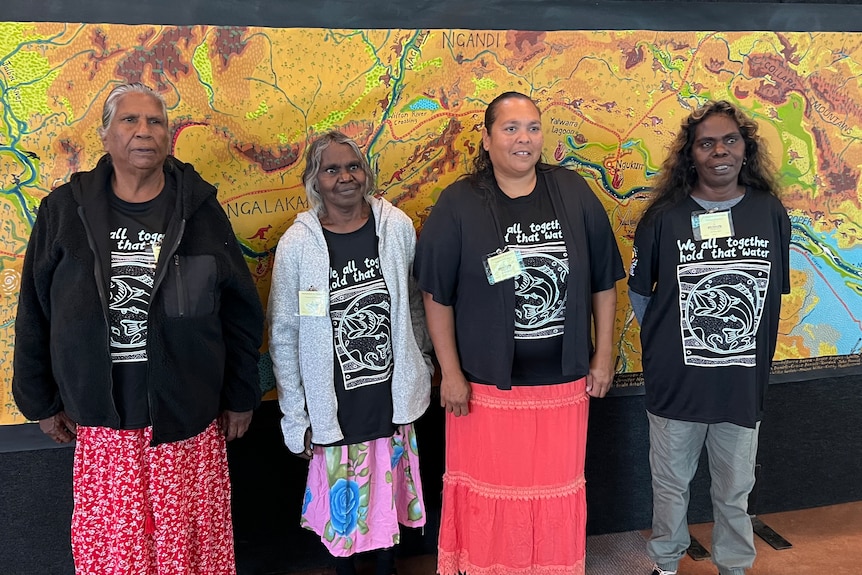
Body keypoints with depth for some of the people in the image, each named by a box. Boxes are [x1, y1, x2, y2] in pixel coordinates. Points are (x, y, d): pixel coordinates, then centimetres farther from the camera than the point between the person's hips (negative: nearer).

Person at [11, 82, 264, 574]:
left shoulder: (199, 209, -2)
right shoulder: (66, 211, 0)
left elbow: (241, 311, 2)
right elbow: (35, 313, 7)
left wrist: (241, 398, 3)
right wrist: (43, 403, 9)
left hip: (186, 417, -1)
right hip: (100, 418, 1)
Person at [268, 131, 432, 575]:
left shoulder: (397, 226, -5)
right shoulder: (298, 244, -10)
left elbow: (415, 305, 7)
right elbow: (284, 337, -5)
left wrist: (419, 373, 10)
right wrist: (295, 418, -3)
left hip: (392, 396, 2)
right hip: (335, 405, -2)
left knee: (390, 490, 18)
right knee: (342, 499, 11)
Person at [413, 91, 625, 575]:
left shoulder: (574, 193, 0)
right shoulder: (459, 204, -6)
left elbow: (603, 281, 5)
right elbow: (438, 296, -4)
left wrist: (604, 355, 5)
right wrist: (451, 373, -5)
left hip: (564, 380, 2)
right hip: (488, 384, -2)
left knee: (558, 489, 16)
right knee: (489, 491, 11)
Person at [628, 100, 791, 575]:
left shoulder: (770, 214, -2)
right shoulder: (665, 217, -8)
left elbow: (774, 293, 10)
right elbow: (639, 292, 3)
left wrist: (749, 349, 9)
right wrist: (666, 342, 3)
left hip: (743, 384, 1)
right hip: (675, 382, -1)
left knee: (735, 490, 17)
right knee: (670, 484, 16)